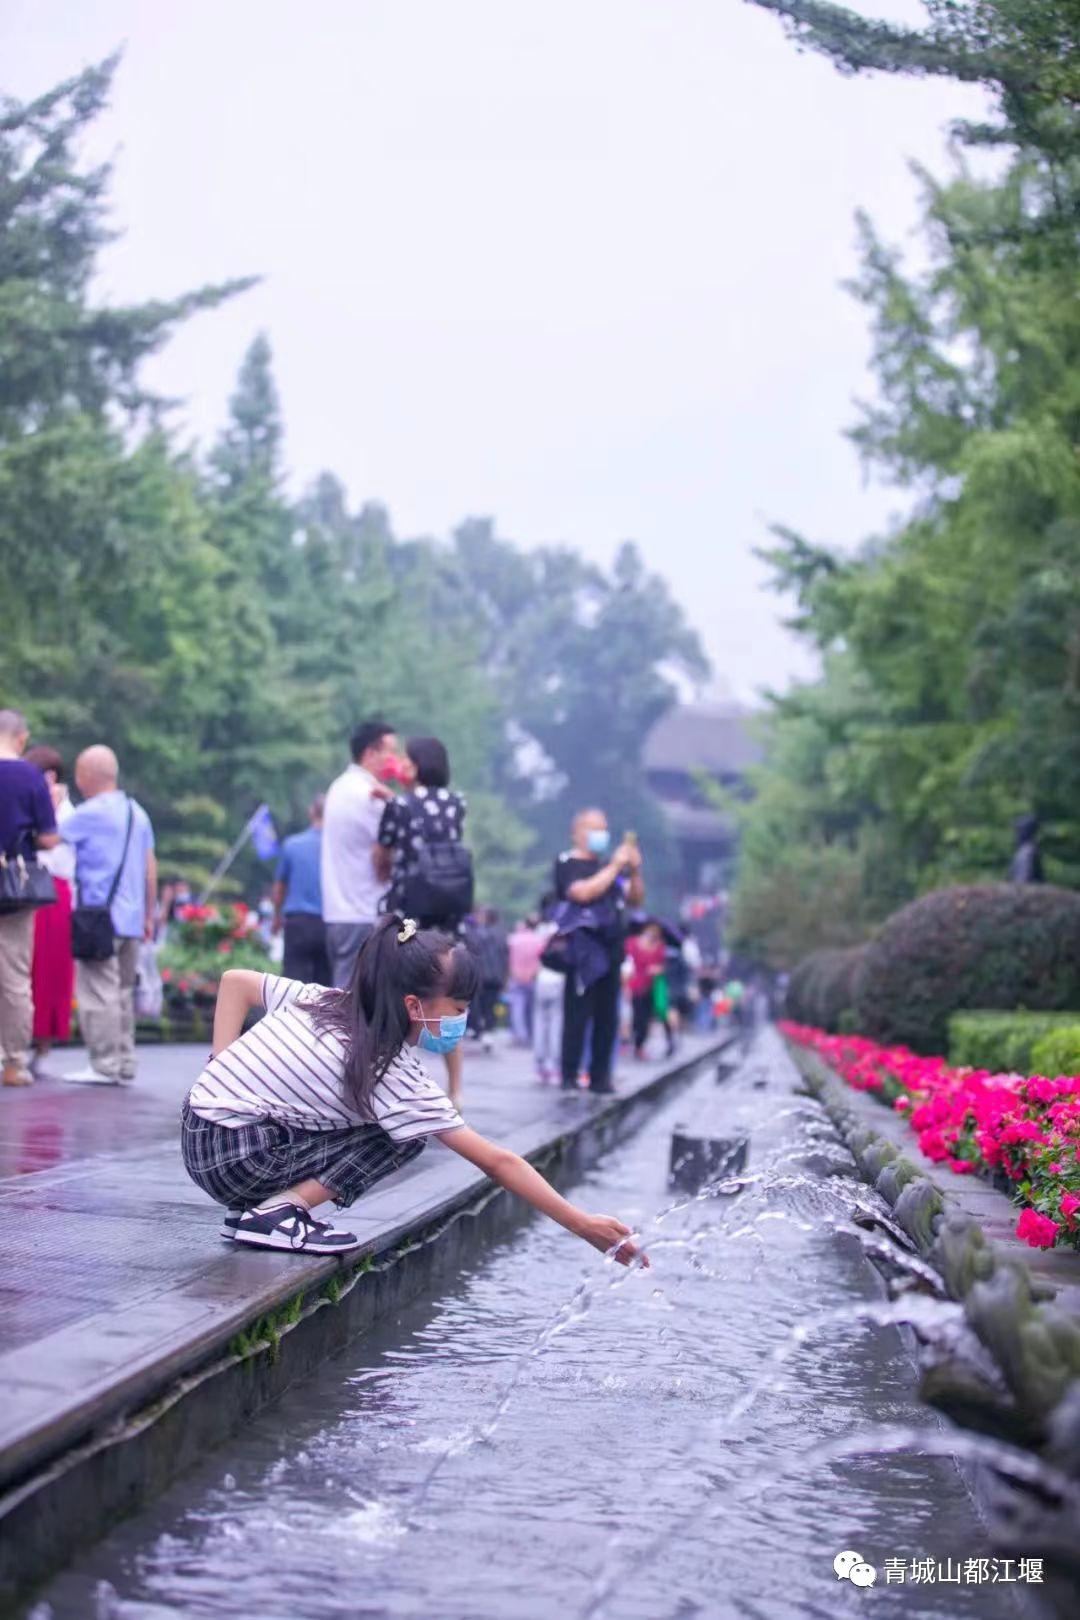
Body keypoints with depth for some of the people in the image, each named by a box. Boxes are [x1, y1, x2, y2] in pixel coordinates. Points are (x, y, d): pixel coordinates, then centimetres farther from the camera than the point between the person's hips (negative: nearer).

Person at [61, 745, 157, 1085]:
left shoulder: (90, 813, -10)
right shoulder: (137, 812, 14)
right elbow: (151, 867, 15)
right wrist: (149, 914, 18)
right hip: (132, 918, 8)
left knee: (98, 992, -6)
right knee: (123, 992, 12)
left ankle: (104, 1065, -7)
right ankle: (125, 1065, 14)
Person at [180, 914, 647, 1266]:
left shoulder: (325, 1001, 6)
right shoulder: (395, 1075, -12)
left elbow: (234, 981, 14)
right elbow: (497, 1162, -11)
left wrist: (227, 1072, 10)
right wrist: (584, 1225, -8)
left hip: (196, 1132, 8)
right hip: (232, 1157, -8)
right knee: (404, 1137, -6)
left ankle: (251, 1208, 10)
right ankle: (280, 1213, -12)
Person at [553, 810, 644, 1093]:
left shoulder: (608, 864, 18)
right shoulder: (567, 863, -1)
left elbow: (636, 899, 17)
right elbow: (583, 892, -19)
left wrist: (635, 871, -1)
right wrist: (615, 867, -14)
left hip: (611, 950, 6)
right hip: (583, 950, -6)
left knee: (607, 1017, 6)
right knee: (578, 1015, -7)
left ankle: (600, 1076, 10)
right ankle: (569, 1076, -3)